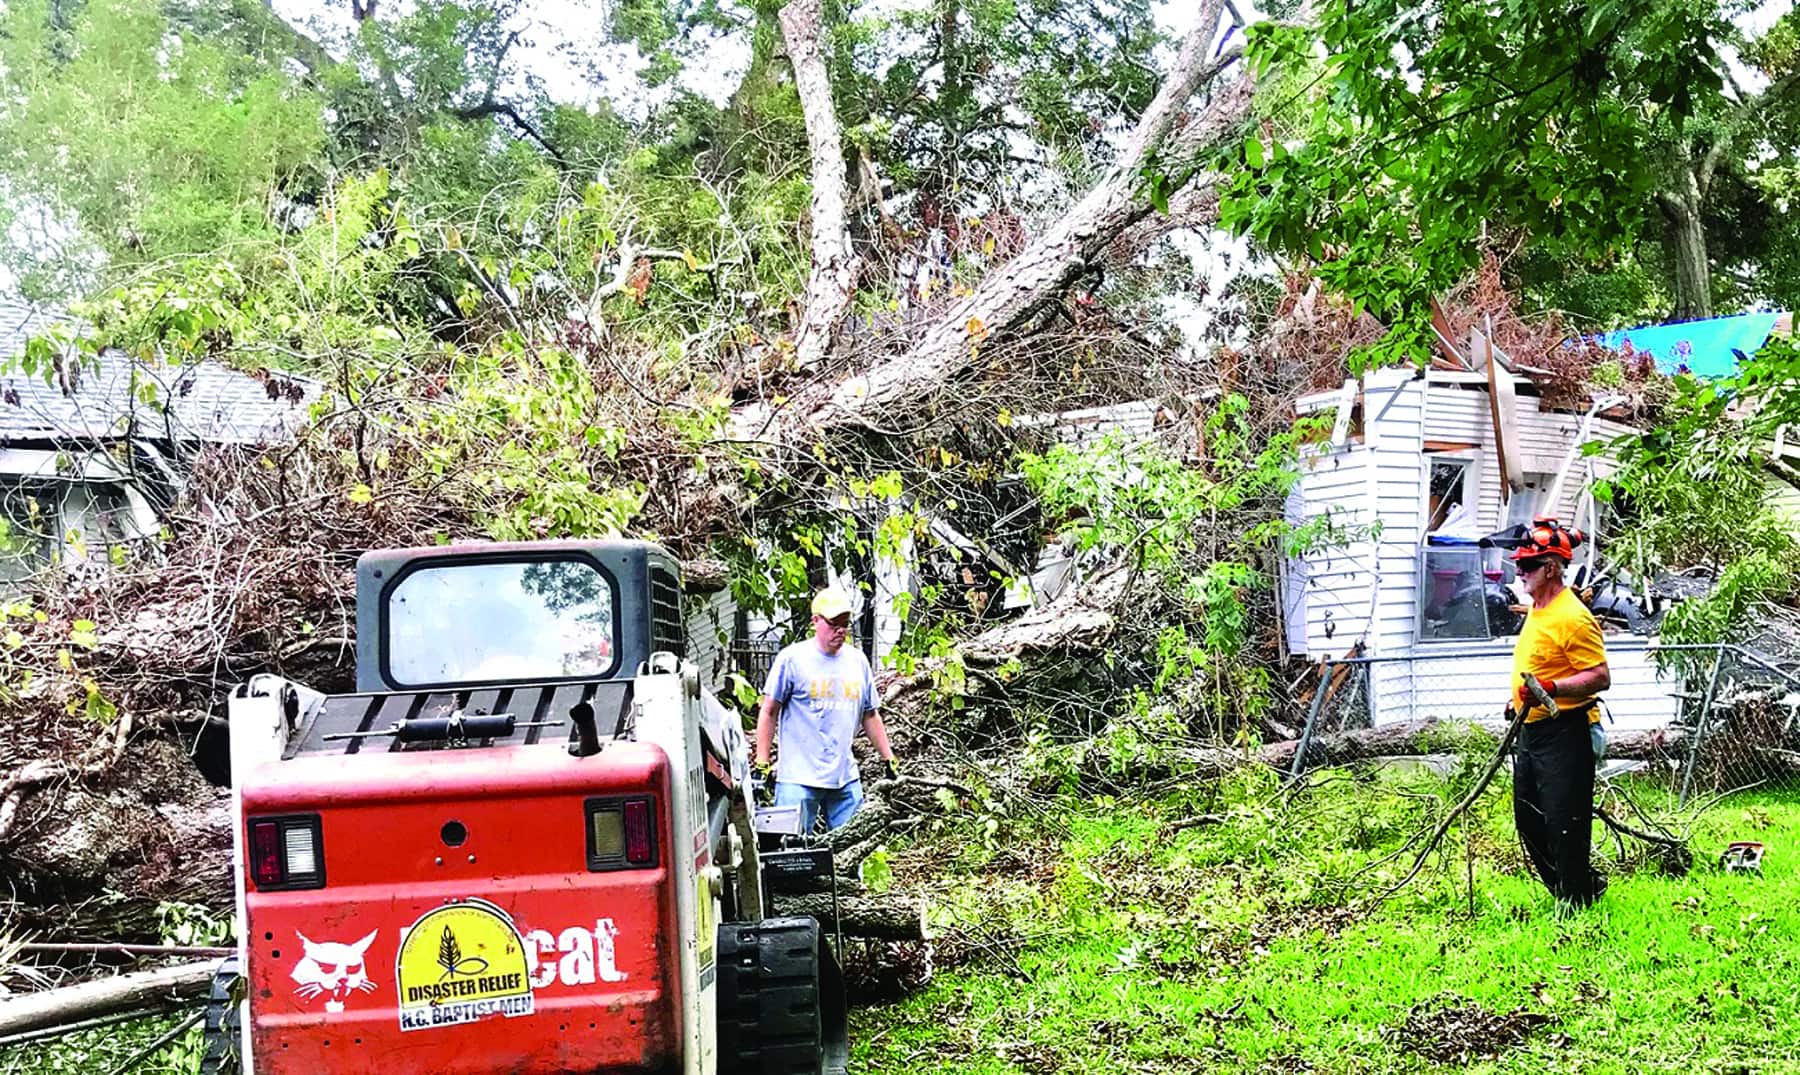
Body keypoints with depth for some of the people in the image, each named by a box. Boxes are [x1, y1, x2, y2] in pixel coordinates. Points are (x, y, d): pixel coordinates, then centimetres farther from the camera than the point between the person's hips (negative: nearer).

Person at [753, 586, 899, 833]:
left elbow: (870, 715, 21)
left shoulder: (858, 661, 12)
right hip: (798, 779, -5)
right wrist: (762, 764, -5)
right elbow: (768, 713, -1)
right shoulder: (791, 658, -3)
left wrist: (889, 759, 18)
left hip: (846, 779, 5)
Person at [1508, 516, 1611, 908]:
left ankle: (1576, 900, 7)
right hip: (1532, 731, 10)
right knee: (1529, 818, 16)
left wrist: (1550, 688, -30)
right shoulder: (1536, 610, 13)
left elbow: (1600, 677, -21)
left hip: (1564, 734, -10)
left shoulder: (1572, 617, -17)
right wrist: (1521, 699, 27)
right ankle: (1584, 884, 29)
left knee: (1564, 823, -5)